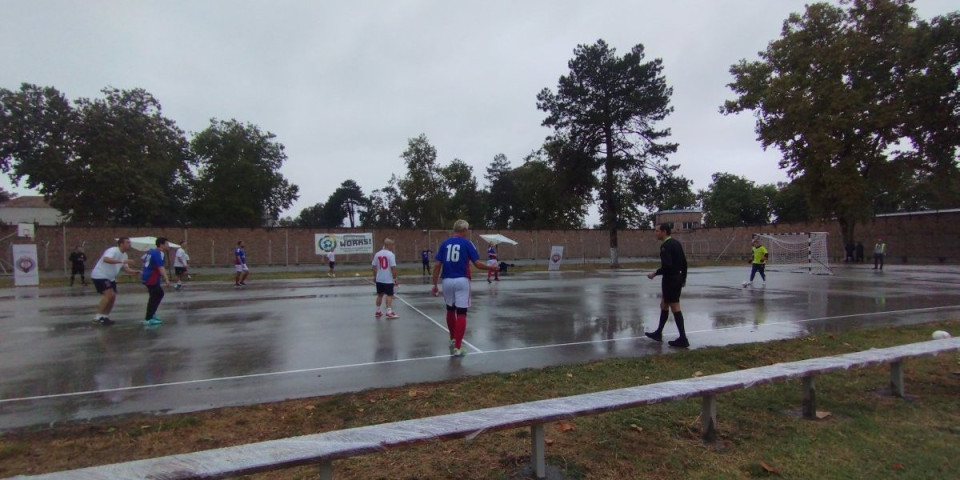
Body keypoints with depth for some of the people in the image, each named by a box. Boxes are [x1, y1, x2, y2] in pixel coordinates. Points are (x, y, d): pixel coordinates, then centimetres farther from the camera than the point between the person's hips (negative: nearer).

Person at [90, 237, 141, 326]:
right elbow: (106, 259, -42)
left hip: (110, 278, 10)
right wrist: (122, 261, -49)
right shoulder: (113, 250, -22)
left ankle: (105, 317, 21)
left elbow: (125, 268, 10)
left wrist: (134, 272, -9)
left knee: (112, 296, 9)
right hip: (99, 275, -10)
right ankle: (98, 317, -11)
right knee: (109, 294, -19)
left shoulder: (124, 255, 6)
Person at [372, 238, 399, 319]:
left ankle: (378, 312, 23)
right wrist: (395, 278, -8)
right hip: (388, 279, -6)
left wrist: (374, 277, 18)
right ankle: (389, 312, -6)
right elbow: (393, 268, -15)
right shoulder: (390, 254, -12)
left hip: (379, 279, 6)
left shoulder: (377, 254, 5)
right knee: (389, 295, 1)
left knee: (380, 295, 16)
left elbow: (374, 267, 8)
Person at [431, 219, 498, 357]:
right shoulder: (467, 243, -2)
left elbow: (437, 265, 2)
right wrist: (491, 267, 13)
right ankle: (457, 348, -4)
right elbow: (477, 264, -5)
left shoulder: (444, 243, 7)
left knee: (450, 310, 22)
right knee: (461, 313, -1)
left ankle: (453, 339, 36)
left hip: (447, 281, 4)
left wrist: (435, 284, 8)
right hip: (462, 281, -4)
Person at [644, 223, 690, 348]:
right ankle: (658, 333, 27)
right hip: (677, 279, 10)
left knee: (675, 308, -3)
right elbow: (684, 262, 15)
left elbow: (667, 265, -27)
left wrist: (655, 273, -15)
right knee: (664, 305, 18)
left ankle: (683, 339, 3)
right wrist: (683, 278, 22)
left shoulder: (665, 246, -18)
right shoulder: (676, 243, 11)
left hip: (670, 280, -10)